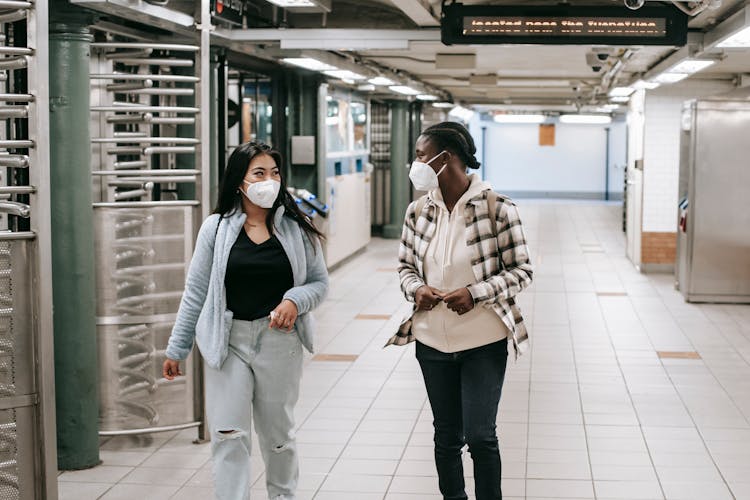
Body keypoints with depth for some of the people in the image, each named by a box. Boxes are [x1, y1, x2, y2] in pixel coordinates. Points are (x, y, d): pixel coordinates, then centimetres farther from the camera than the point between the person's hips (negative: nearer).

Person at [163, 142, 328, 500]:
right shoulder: (217, 228, -1)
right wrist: (176, 349, 4)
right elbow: (195, 293, 3)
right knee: (228, 437, -4)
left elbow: (319, 283, 7)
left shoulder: (296, 229, 0)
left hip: (280, 342, 1)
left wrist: (295, 301, -15)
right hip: (228, 341, -1)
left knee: (278, 435, 15)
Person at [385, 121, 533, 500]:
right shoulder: (418, 211, -1)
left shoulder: (497, 208, -14)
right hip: (433, 341, 4)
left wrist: (475, 293, -23)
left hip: (483, 342, -4)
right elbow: (405, 265, 10)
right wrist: (416, 290, -13)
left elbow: (521, 270, -9)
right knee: (446, 435, 15)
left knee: (480, 436, 0)